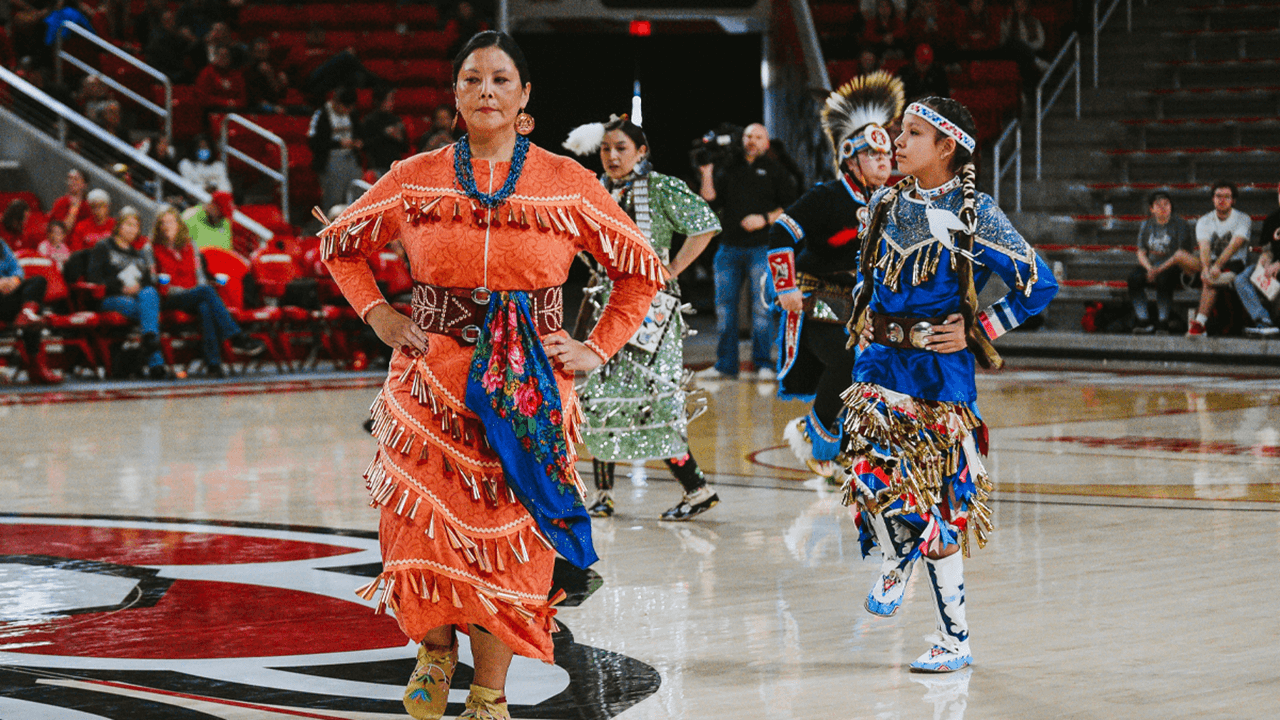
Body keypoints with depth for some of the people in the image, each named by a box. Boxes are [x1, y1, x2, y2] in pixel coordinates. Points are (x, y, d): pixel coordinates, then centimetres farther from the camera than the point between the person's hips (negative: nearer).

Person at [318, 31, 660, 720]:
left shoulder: (567, 184, 2)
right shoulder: (414, 180, 4)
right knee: (423, 528, -7)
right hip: (433, 381, 0)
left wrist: (596, 349, 5)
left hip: (529, 387, 0)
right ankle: (436, 646, 22)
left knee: (507, 539, 1)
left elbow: (642, 271, 12)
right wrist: (379, 316, 8)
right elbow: (338, 244, 19)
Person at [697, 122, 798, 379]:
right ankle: (725, 364, 9)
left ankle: (763, 363, 2)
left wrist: (765, 219, -11)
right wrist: (707, 173, -4)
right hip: (729, 247, 3)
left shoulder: (775, 170, 8)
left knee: (761, 306, -5)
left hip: (761, 249, -3)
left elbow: (790, 207, 2)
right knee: (724, 306, 2)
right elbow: (710, 200, 8)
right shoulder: (729, 169, 15)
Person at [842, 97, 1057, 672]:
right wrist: (862, 314, 13)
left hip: (940, 373, -5)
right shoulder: (885, 205, 9)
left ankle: (954, 636, 9)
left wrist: (974, 331, -8)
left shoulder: (974, 215, -8)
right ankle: (896, 561, 25)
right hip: (879, 366, 5)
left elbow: (1038, 285, -7)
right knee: (871, 474, -9)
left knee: (938, 498, -2)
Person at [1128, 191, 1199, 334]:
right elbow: (1141, 253, 11)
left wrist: (1160, 269, -19)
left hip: (1173, 267, -4)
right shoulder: (1146, 225, 15)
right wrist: (1149, 268, -10)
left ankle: (1162, 322, -30)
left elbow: (1181, 254, -8)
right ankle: (1143, 321, -26)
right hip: (1151, 265, 4)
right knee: (1134, 278, -27)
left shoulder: (1180, 224, 1)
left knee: (1163, 278, -37)